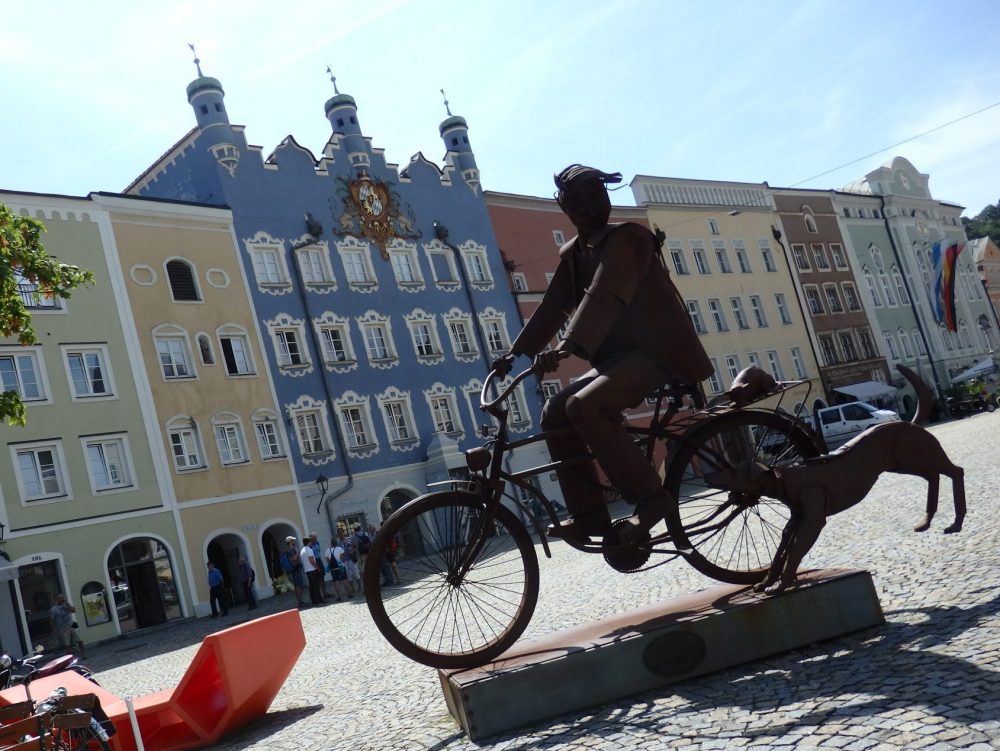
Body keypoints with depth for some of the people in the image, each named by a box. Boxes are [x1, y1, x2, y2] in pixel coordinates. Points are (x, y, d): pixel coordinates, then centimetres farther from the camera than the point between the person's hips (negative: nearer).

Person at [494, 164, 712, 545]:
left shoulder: (626, 238, -13)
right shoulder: (572, 253, 12)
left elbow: (604, 297, -28)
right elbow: (552, 307, 11)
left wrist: (568, 347, -41)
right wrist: (515, 353, 0)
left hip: (655, 351, -8)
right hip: (617, 356, 8)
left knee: (583, 406, -27)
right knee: (555, 413, -1)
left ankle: (650, 496, -17)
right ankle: (590, 514, 3)